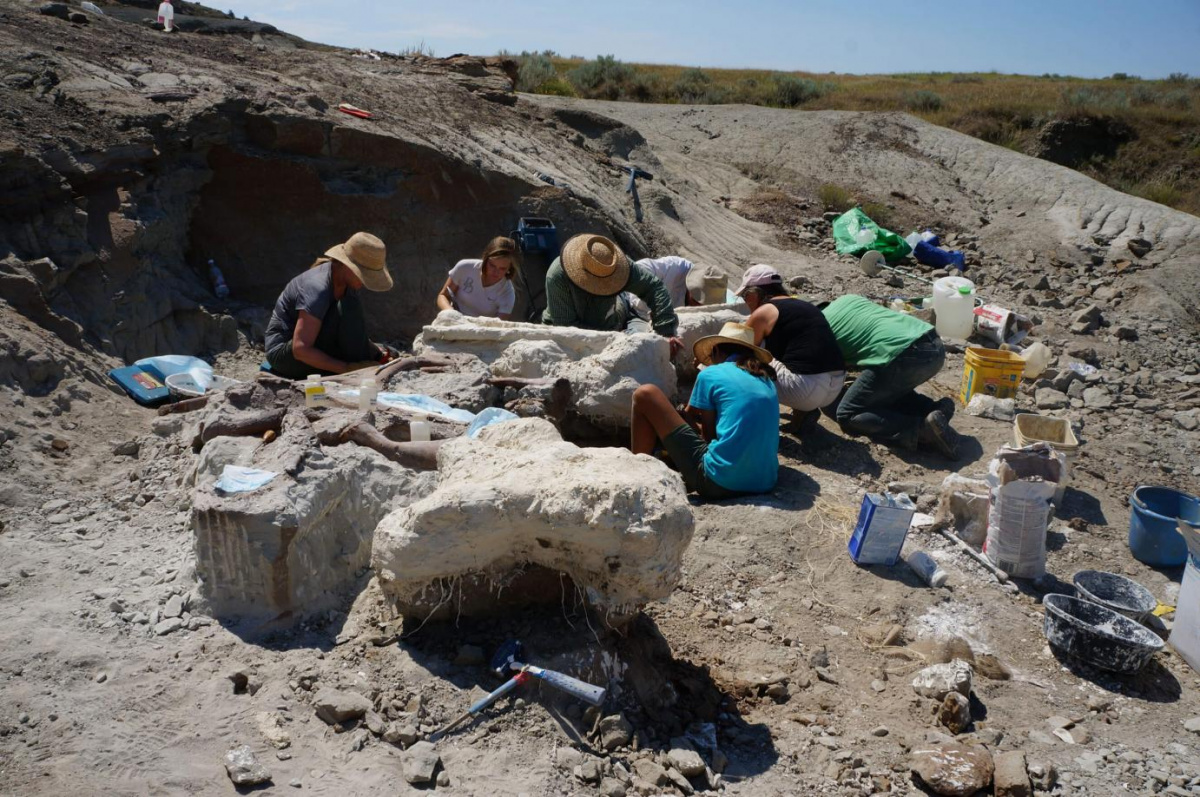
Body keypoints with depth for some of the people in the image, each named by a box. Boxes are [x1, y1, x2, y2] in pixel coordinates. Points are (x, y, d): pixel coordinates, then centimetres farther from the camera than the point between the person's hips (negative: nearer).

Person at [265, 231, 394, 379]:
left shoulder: (348, 282, -3)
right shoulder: (317, 288, -29)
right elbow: (300, 350, -34)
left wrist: (374, 350, -7)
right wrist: (346, 368, -36)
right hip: (282, 353, -9)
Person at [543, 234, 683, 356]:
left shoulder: (617, 264, -23)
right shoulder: (557, 277, -32)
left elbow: (654, 287, -23)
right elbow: (565, 324, -29)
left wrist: (666, 333, -33)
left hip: (612, 322, 3)